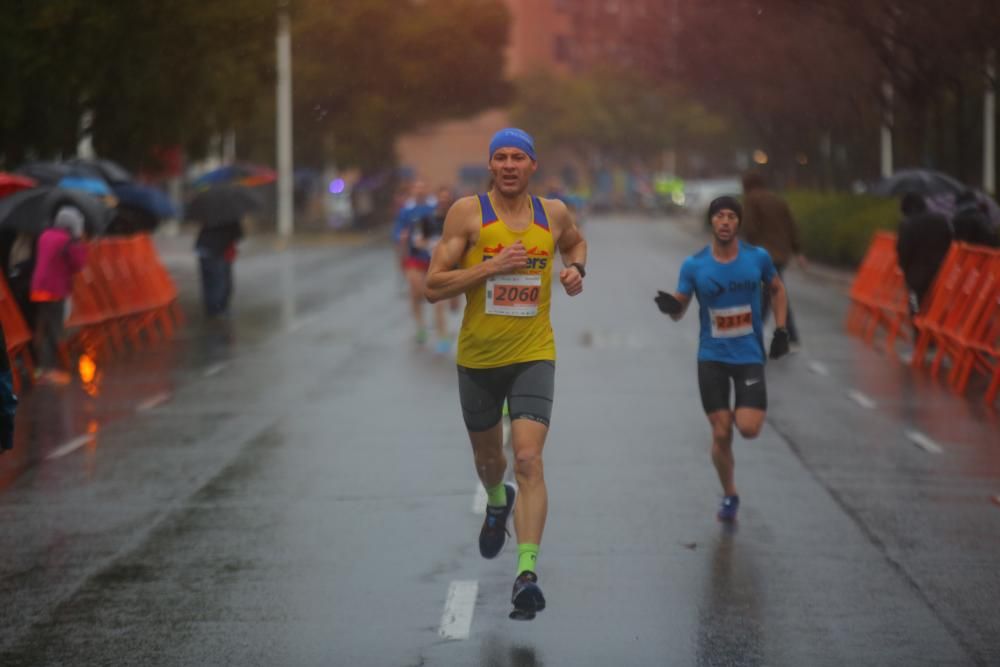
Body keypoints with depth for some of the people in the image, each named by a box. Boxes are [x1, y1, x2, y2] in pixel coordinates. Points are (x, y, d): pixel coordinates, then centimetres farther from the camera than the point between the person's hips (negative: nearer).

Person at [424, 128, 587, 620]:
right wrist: (491, 266, -21)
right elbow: (433, 287, -10)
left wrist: (576, 269, 5)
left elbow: (576, 242, 27)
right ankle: (498, 503, 56)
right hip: (477, 358, 1)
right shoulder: (468, 212, -7)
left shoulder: (554, 214, 2)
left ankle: (527, 572, -21)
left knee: (528, 460, -17)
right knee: (488, 457, 19)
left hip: (533, 356, 0)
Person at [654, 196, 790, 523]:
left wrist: (781, 330, 5)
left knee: (748, 428, -13)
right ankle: (729, 495, 20)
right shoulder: (694, 265, -5)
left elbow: (777, 289, 14)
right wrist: (671, 307, -22)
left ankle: (749, 407, 25)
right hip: (712, 357, 0)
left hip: (749, 354, 0)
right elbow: (680, 309, 2)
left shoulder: (757, 257, -3)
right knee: (721, 433, -1)